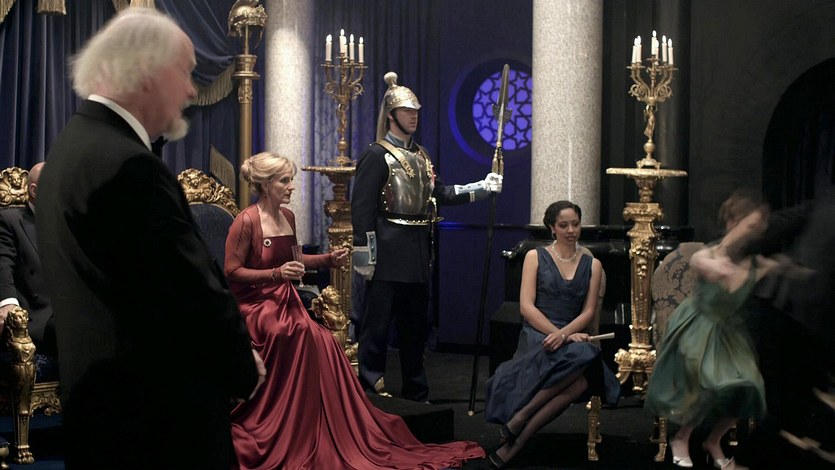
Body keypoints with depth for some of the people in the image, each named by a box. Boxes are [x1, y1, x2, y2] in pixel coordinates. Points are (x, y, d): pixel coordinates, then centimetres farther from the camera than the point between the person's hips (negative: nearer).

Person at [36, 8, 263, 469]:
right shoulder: (126, 165, -21)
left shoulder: (74, 145, 11)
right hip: (153, 406, -10)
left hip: (109, 393, 10)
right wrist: (243, 365, -4)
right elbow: (194, 288, -21)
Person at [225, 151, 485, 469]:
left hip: (284, 300, 7)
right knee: (302, 333, -33)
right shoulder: (246, 221, -11)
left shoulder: (287, 217, 12)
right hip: (253, 303, -7)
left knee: (323, 342, -21)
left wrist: (328, 259, 13)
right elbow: (232, 271, -12)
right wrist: (277, 273, -20)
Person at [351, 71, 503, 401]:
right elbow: (362, 208, -14)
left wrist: (482, 188, 10)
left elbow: (438, 194, 18)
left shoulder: (420, 155, 16)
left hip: (418, 254, 8)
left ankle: (416, 393, 26)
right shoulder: (377, 155, -9)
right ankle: (370, 390, 4)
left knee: (415, 324, 15)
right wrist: (364, 256, -18)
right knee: (377, 324, -3)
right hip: (388, 253, -8)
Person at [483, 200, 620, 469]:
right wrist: (556, 333, -16)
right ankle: (521, 419, -26)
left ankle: (516, 443, -30)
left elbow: (588, 312, 6)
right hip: (537, 335, -3)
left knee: (583, 379, -35)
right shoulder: (535, 257, 8)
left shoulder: (592, 265, 15)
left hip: (572, 338, 3)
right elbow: (526, 307, -2)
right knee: (579, 358, -38)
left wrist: (564, 334, -15)